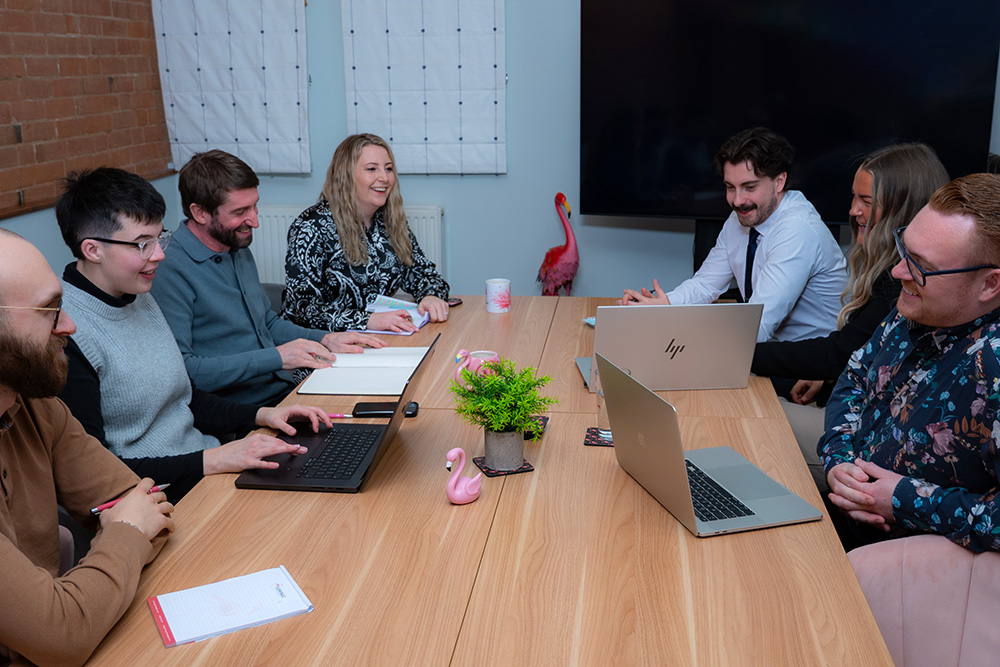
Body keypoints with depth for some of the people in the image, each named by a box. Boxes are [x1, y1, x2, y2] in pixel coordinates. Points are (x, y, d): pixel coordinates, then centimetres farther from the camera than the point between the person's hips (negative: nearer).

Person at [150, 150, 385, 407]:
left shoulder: (241, 252, 14)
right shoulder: (170, 270, -16)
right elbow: (177, 371, -24)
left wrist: (325, 339, 9)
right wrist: (276, 357, -21)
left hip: (287, 390, 9)